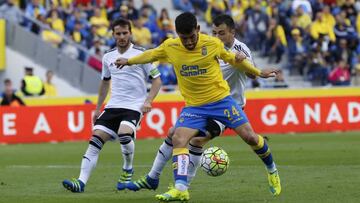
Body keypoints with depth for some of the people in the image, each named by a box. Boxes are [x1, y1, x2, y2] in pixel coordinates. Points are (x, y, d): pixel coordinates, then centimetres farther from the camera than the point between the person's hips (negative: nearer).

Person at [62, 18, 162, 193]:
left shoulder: (140, 54, -3)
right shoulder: (108, 57, 12)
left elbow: (157, 79, 0)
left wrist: (148, 101, -14)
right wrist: (98, 108, 24)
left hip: (134, 106, -5)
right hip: (113, 106, 5)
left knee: (124, 134, -31)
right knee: (95, 139, -11)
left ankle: (127, 169, -2)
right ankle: (81, 182, -16)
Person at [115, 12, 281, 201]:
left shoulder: (213, 44, -11)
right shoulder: (170, 47, -7)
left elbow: (234, 59, 7)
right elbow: (151, 55, 15)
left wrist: (259, 73, 14)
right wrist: (129, 61, 24)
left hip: (221, 99, -2)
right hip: (194, 106, 2)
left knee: (250, 136, -5)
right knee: (178, 140, -20)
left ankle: (272, 170, 21)